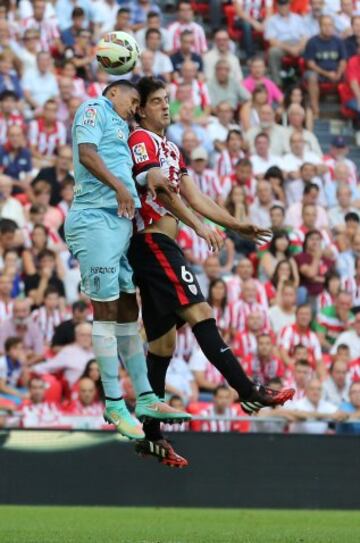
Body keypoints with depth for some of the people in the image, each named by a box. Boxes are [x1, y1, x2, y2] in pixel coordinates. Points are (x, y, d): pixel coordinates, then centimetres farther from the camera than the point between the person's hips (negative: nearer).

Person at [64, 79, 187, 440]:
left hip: (119, 221, 10)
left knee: (127, 309, 12)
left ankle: (144, 398, 17)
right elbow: (87, 153, -17)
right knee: (106, 309, -8)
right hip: (96, 219, -10)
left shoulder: (118, 126, 26)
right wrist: (118, 186, -27)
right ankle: (114, 404, -7)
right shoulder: (95, 109, 0)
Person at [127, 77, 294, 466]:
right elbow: (159, 189, -18)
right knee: (198, 312, -20)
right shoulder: (142, 140, -6)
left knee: (162, 342, 8)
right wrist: (199, 226, -27)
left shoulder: (170, 149, 23)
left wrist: (237, 226, 16)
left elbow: (194, 197, 22)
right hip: (152, 241, -10)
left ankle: (151, 435, 9)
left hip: (163, 247, 10)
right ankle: (248, 392, -29)